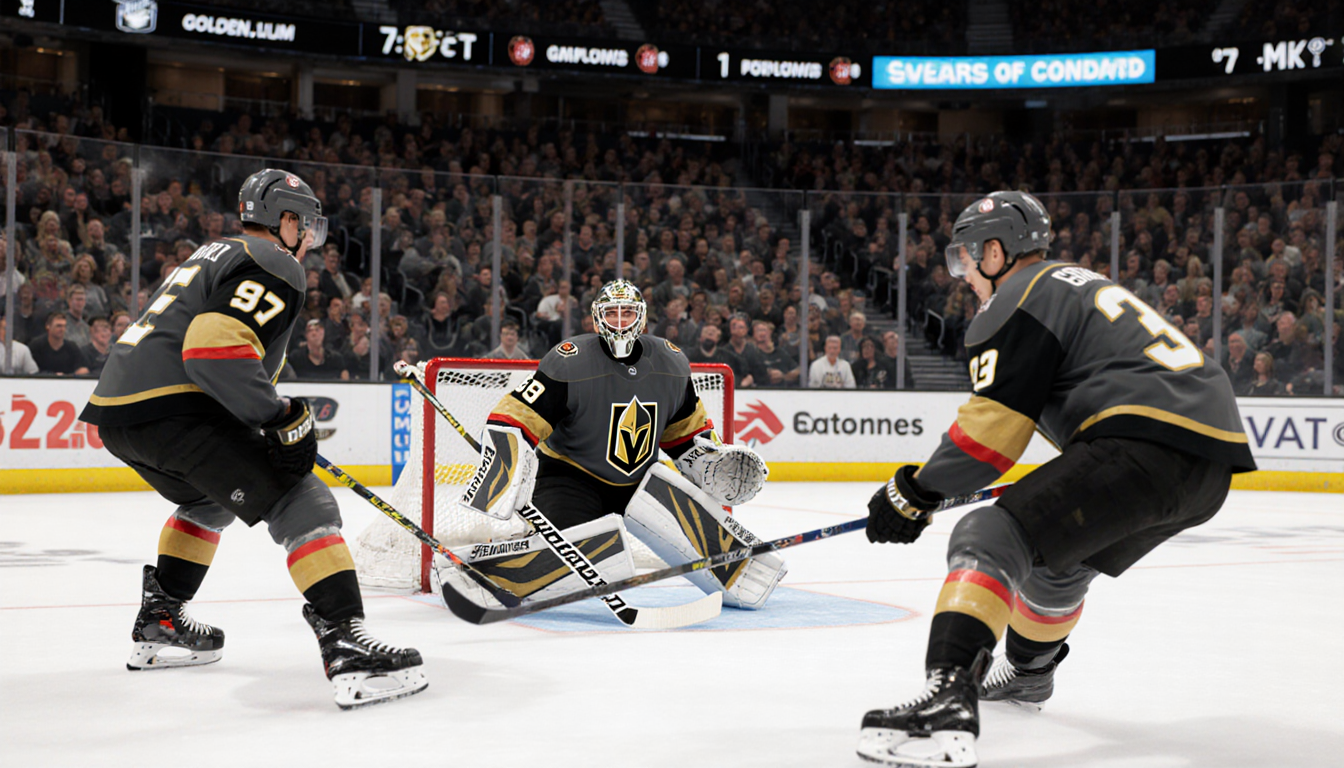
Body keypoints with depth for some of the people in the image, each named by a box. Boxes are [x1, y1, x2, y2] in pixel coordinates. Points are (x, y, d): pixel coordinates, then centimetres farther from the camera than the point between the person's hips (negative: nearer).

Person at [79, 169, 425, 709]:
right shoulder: (273, 265, -3)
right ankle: (346, 648, -23)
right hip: (172, 410, -10)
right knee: (301, 506, -10)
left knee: (209, 499, 34)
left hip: (117, 410, 10)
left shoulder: (216, 255, 29)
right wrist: (283, 418, -13)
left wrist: (276, 417, 35)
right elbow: (215, 346, -19)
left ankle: (158, 624, 39)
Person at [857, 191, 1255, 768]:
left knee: (988, 540, -16)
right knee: (1057, 555, 30)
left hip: (1146, 445, -10)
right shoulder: (1080, 286, 29)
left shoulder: (1021, 298, 0)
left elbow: (991, 430, -8)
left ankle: (947, 707, -34)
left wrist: (915, 492, 2)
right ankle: (1028, 670, 53)